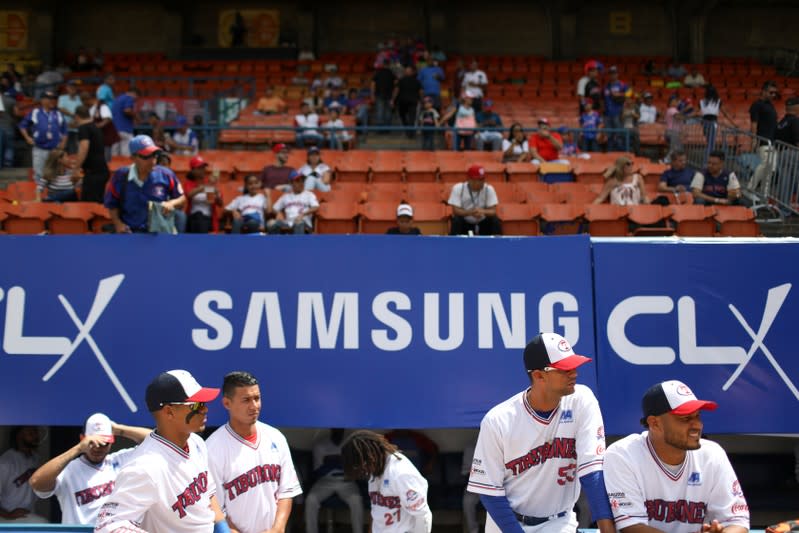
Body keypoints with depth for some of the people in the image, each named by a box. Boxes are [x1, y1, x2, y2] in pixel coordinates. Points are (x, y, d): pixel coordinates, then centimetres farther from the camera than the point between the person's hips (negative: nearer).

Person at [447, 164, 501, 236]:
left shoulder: (489, 189, -11)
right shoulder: (458, 188, -15)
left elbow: (493, 211, -15)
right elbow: (455, 211, -20)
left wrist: (483, 211, -38)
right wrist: (471, 212, -38)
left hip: (483, 224, 2)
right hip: (464, 223, -2)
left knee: (496, 221, -25)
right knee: (456, 220, -32)